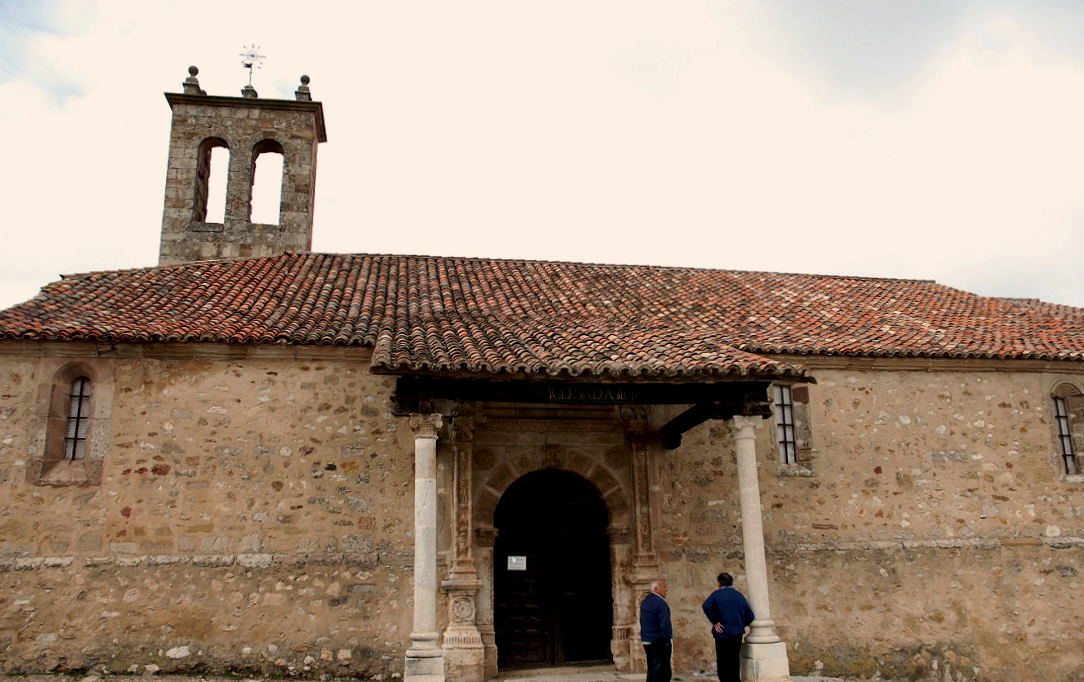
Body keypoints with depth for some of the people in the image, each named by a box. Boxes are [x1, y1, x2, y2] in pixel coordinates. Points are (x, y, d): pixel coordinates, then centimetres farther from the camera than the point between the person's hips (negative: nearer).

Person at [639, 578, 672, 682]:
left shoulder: (644, 602, 11)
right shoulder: (660, 603, -18)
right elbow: (665, 624, -22)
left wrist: (646, 636, 18)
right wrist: (667, 638, -10)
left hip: (646, 641, 9)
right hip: (659, 642, -9)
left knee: (651, 670, 17)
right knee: (664, 673, -3)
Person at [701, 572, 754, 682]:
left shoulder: (717, 594, -6)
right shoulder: (740, 595, 8)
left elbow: (707, 606, -25)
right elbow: (750, 616, 8)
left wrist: (715, 622, -16)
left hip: (722, 633, -4)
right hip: (737, 634, 4)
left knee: (723, 663, 4)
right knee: (735, 662, 15)